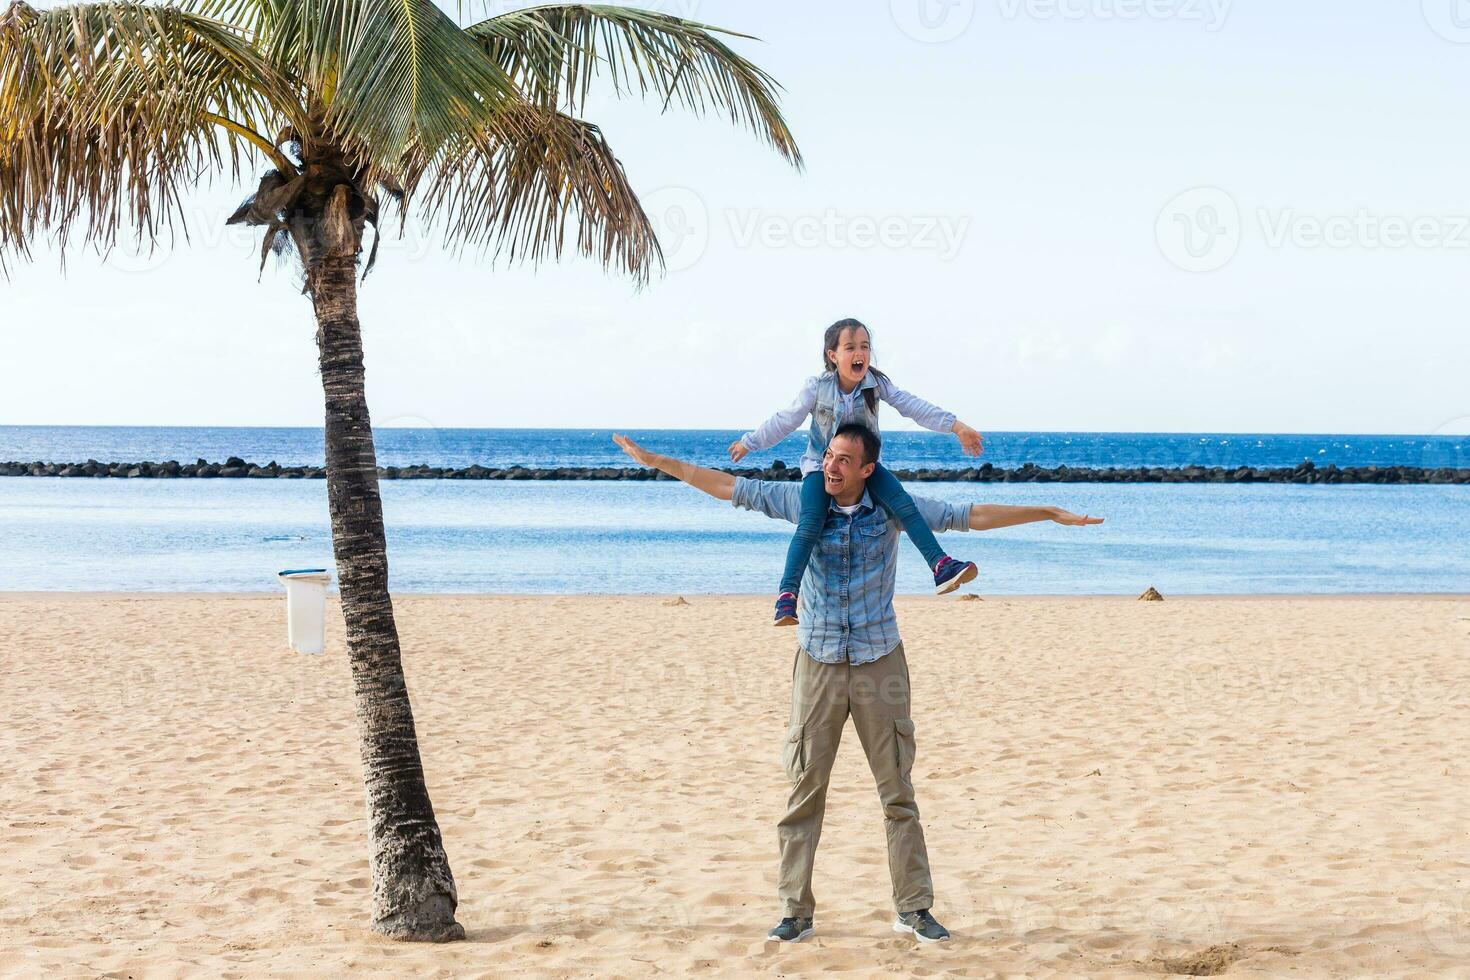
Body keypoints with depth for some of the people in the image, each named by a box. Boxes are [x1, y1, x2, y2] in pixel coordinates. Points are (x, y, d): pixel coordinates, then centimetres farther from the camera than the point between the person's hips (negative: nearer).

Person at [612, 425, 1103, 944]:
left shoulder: (893, 508, -2)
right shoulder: (803, 501, -1)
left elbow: (970, 516, 0)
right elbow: (730, 487, 4)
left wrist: (1050, 513, -3)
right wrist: (655, 461, 4)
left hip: (879, 662, 0)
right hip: (817, 663, 0)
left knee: (898, 793, 3)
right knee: (804, 792, 1)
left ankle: (914, 908, 12)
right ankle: (796, 911, 8)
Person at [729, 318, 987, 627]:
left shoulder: (876, 383, -9)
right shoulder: (817, 388, -14)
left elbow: (913, 407, -12)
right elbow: (784, 421, -2)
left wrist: (957, 426, -20)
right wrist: (749, 442, 5)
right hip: (821, 465, -2)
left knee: (903, 503, -23)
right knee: (810, 523, -26)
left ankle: (941, 566, -27)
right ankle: (787, 594, -30)